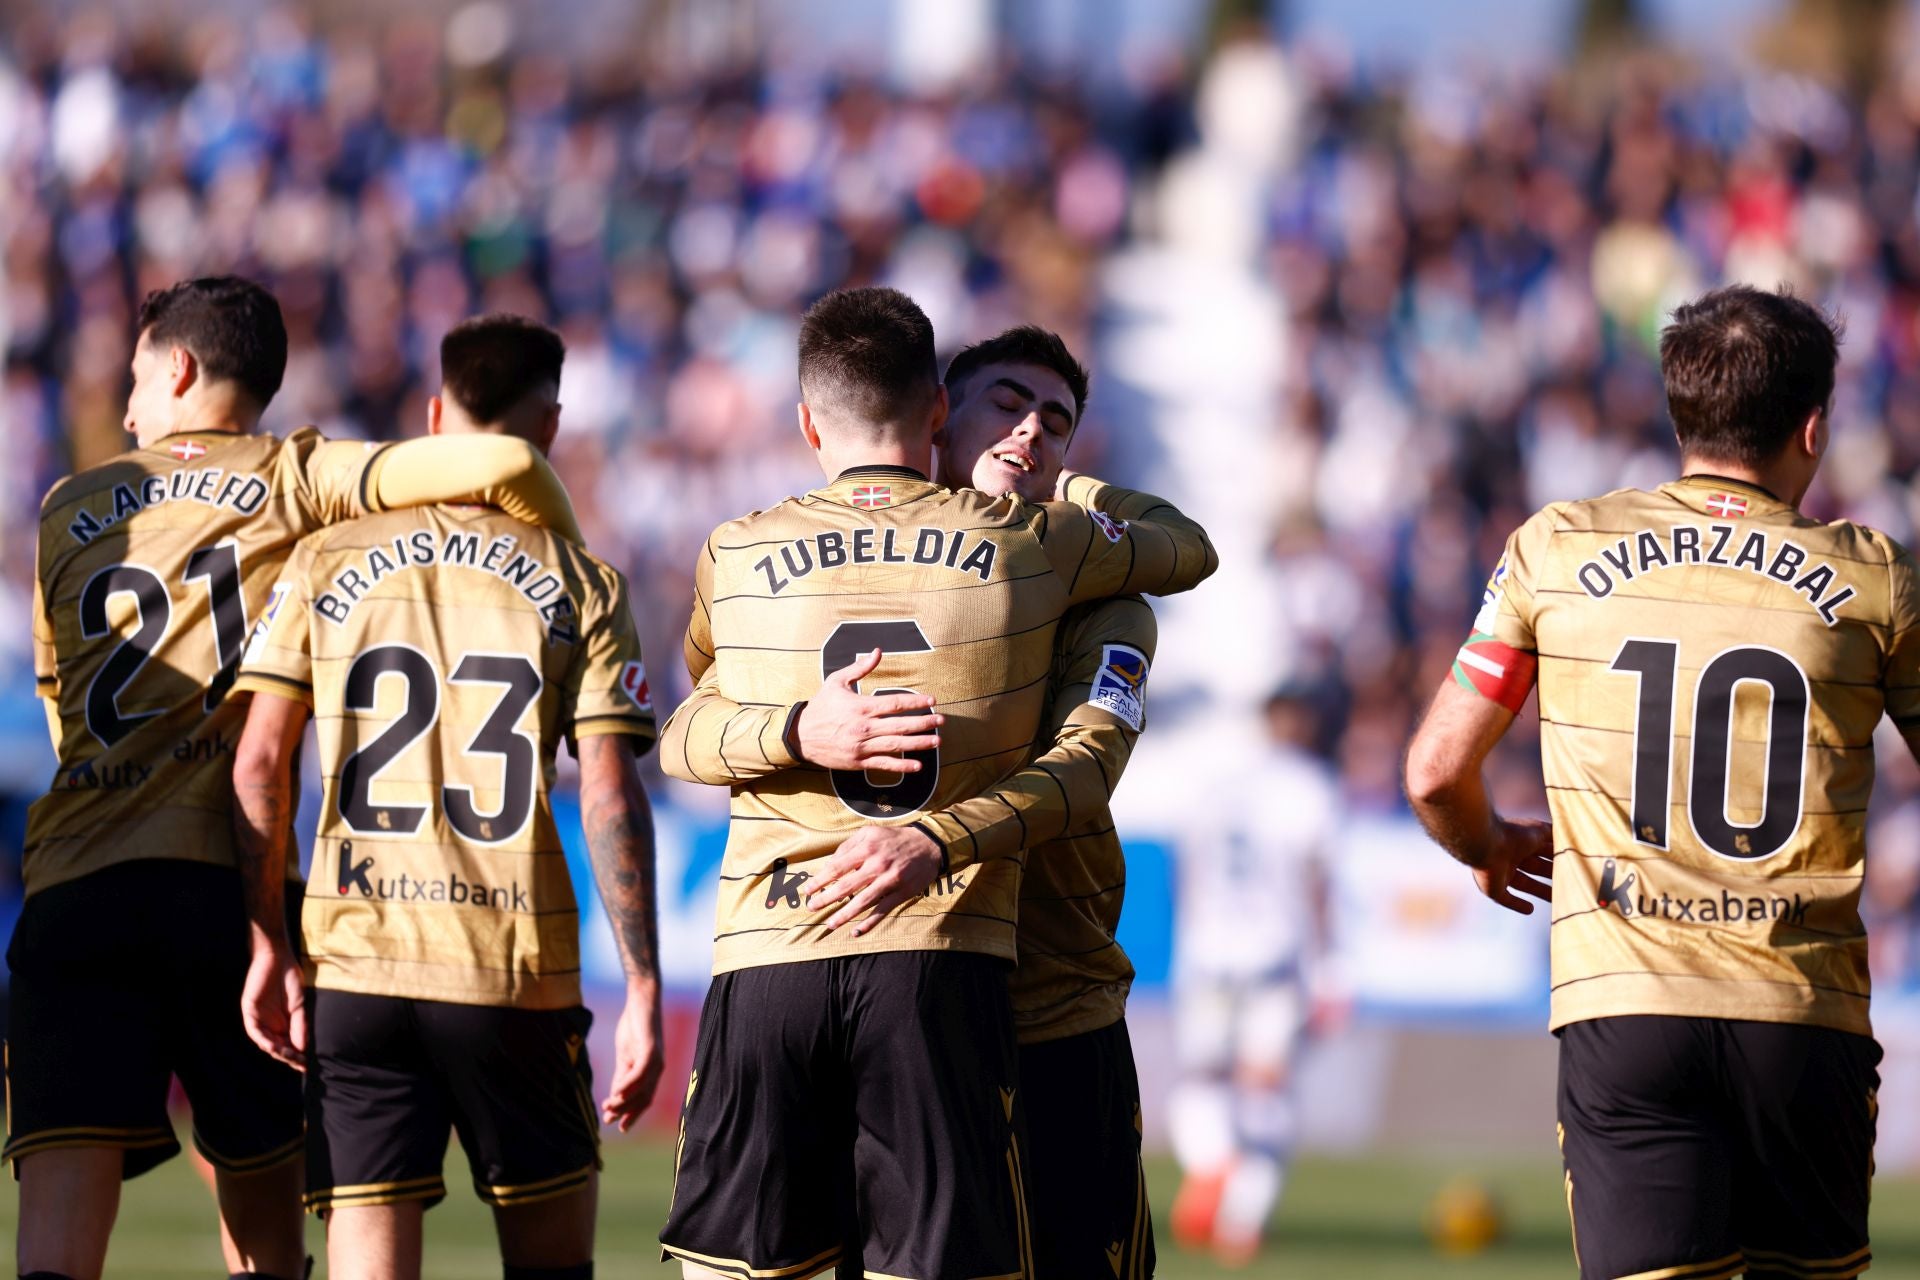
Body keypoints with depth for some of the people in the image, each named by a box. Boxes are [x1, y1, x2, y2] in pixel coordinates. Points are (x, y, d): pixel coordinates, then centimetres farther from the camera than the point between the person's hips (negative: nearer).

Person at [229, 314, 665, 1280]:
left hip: (353, 957, 1)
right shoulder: (580, 587, 1)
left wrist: (266, 942, 7)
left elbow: (259, 761, 2)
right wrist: (642, 992, -2)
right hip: (518, 977, -1)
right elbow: (610, 799, -4)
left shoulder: (327, 563, 6)